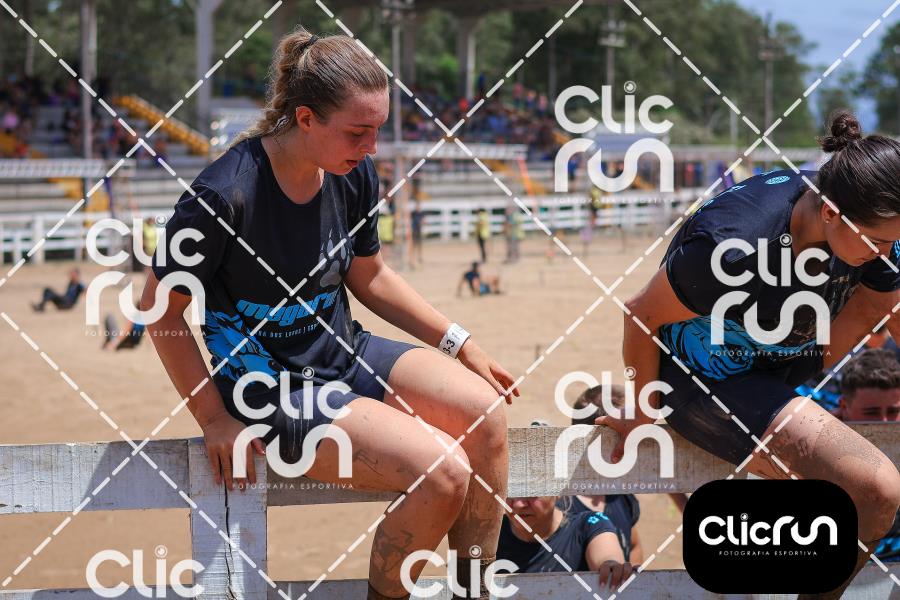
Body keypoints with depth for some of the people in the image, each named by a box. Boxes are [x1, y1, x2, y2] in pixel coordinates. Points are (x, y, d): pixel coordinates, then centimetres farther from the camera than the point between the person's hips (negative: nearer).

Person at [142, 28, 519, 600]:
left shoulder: (354, 175, -1)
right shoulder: (224, 195, -23)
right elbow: (161, 307, -13)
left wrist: (461, 344, 8)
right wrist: (213, 418, -13)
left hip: (346, 352, 7)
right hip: (275, 390, -7)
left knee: (483, 411, -17)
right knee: (442, 471, -23)